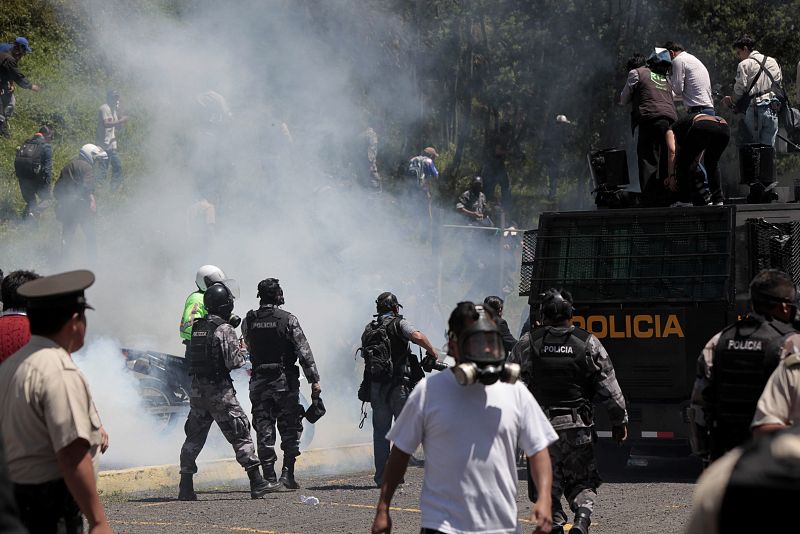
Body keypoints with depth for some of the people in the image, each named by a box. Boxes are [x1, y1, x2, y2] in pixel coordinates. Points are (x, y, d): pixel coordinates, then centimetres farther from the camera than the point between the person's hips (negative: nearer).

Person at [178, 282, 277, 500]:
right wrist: (242, 351, 5)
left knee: (194, 437, 12)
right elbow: (233, 362, -17)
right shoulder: (225, 330, -13)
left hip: (197, 390, 6)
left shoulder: (196, 328, 8)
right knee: (241, 435, -1)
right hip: (220, 391, -6)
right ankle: (257, 483, -2)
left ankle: (185, 487, 10)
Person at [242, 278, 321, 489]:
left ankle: (269, 477, 5)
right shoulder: (288, 320, -8)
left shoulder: (249, 321, 3)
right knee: (290, 428, 7)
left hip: (259, 382, 3)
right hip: (285, 380, -3)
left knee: (264, 431, 6)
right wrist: (314, 380, -9)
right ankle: (287, 473, -3)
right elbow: (304, 352, -11)